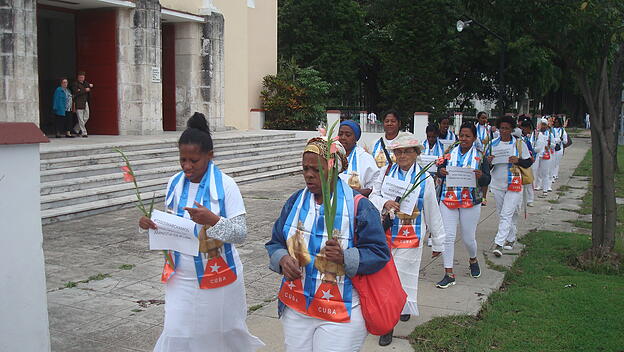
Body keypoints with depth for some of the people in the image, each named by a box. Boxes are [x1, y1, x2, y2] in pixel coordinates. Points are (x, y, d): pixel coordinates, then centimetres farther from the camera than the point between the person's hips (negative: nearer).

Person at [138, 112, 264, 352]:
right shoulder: (174, 184, 1)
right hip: (181, 278, 4)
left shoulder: (225, 185, -13)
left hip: (218, 277, -3)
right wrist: (150, 225, -7)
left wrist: (214, 220, -31)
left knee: (222, 332, 14)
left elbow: (241, 234, -14)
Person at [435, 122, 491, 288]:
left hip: (470, 202, -1)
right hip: (448, 200, 1)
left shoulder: (480, 156, 3)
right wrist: (441, 172, -13)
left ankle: (473, 259, 42)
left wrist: (480, 176, -21)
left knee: (468, 238, 8)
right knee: (447, 236, -4)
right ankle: (449, 274, 4)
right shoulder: (450, 153, 5)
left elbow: (487, 181, 2)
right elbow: (440, 170, 11)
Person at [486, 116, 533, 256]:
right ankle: (511, 238, 29)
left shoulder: (519, 143, -1)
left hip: (514, 185, -4)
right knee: (502, 213, 12)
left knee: (506, 214, -11)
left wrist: (518, 160, -16)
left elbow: (528, 162, 4)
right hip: (497, 184, 4)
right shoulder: (493, 144, 6)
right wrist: (488, 161, -11)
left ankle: (499, 244, -13)